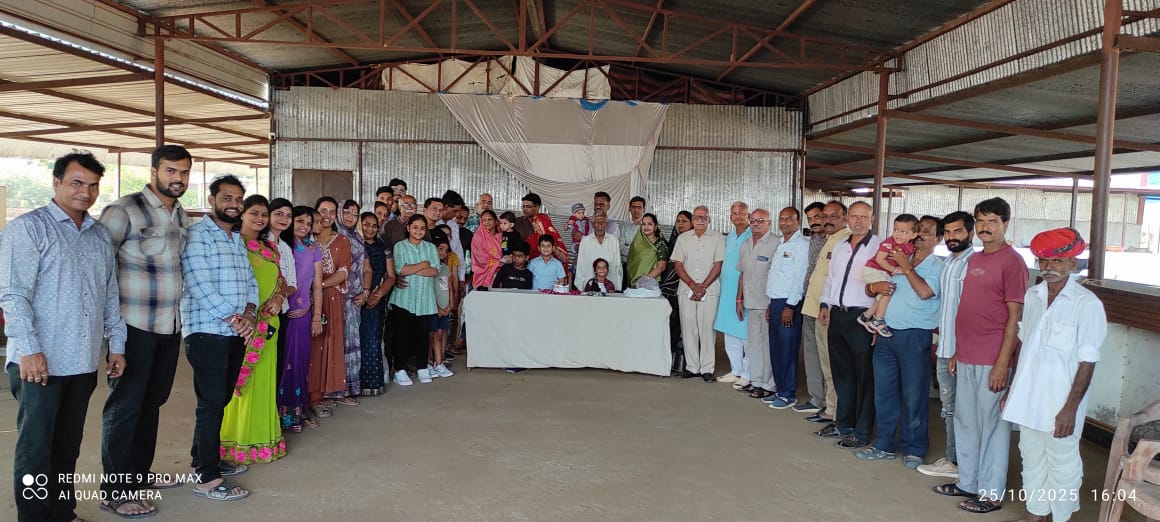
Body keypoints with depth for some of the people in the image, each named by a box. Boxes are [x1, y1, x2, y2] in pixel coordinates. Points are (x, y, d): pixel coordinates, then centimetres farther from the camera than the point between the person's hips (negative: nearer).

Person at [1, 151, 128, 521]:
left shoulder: (101, 235, 14)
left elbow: (111, 295, 18)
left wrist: (116, 344, 14)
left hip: (83, 363, 6)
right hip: (39, 363, -6)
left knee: (68, 445, 14)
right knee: (35, 447, 2)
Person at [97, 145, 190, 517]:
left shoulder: (182, 217, 11)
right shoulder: (124, 211, -11)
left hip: (170, 326, 7)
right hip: (134, 326, -7)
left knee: (152, 402, 16)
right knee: (125, 406, 1)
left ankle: (139, 472, 30)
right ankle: (115, 490, 11)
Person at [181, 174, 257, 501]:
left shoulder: (238, 240, 17)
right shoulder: (197, 235, -9)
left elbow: (249, 281, 15)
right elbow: (199, 284, -18)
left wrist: (249, 314, -4)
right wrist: (234, 318, -16)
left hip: (236, 333, 8)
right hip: (207, 332, -8)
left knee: (220, 400, 14)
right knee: (211, 403, -5)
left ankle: (204, 458, 27)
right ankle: (208, 479, 2)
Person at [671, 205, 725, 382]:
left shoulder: (717, 238, 5)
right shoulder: (683, 238, 11)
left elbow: (718, 265, -1)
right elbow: (678, 265, 6)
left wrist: (703, 286, -9)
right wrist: (692, 285, -6)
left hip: (709, 290, -2)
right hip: (686, 289, 2)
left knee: (707, 328, -5)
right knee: (688, 328, 2)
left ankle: (707, 369, 1)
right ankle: (692, 367, 10)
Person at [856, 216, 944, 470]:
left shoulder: (937, 266, -2)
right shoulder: (897, 259, 14)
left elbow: (925, 291, -21)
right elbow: (871, 285, 17)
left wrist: (906, 266, -12)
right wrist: (874, 287, -6)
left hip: (915, 336, -5)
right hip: (887, 333, 6)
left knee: (913, 395, 3)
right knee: (883, 391, 10)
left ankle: (913, 449, 16)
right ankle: (884, 444, 22)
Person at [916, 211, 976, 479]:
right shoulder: (948, 263, 14)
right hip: (945, 349, 9)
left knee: (958, 408, 0)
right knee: (949, 406, 14)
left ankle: (958, 462, 10)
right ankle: (953, 459, 24)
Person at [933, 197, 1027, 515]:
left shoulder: (1011, 261, -9)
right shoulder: (974, 260, 14)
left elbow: (1015, 317, -13)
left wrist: (1003, 363, -16)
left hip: (992, 361, -8)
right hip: (966, 359, 8)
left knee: (992, 425, 2)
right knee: (965, 423, 15)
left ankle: (991, 493, 13)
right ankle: (967, 482, 28)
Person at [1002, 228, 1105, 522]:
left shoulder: (1086, 304, -13)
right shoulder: (1032, 296, 6)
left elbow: (1087, 362, -13)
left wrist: (1071, 408, -15)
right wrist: (1011, 388, 14)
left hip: (1059, 404, -6)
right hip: (1027, 399, 6)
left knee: (1063, 464, 8)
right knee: (1032, 459, 18)